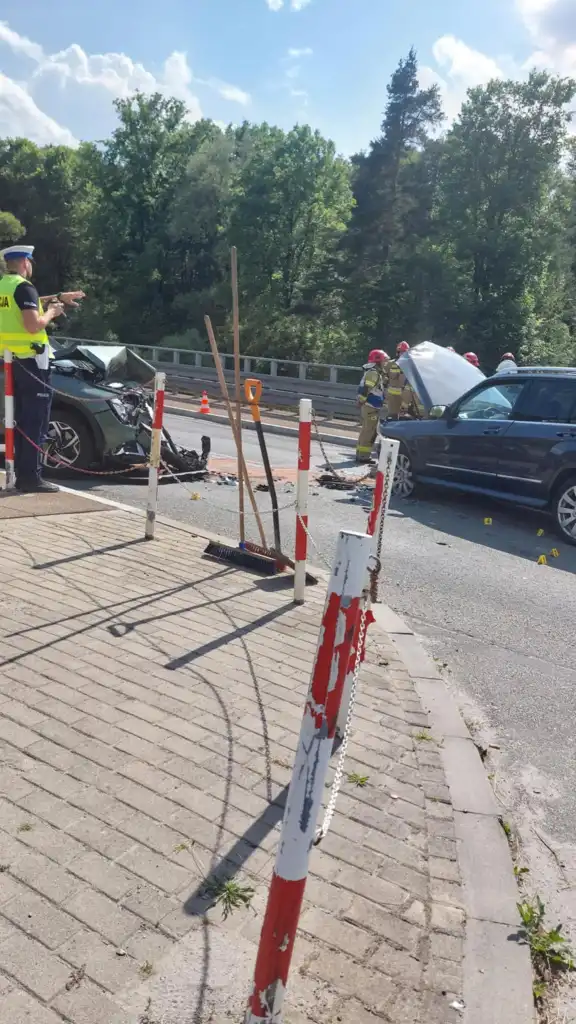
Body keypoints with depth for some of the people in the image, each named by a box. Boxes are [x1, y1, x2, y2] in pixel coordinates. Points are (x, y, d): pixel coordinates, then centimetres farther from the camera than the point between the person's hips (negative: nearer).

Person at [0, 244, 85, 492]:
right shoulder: (23, 286, -13)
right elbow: (33, 325, -23)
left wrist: (58, 297, 33)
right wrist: (51, 312, -5)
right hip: (30, 361, -9)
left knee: (22, 420, 14)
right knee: (35, 422, -6)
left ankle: (22, 475, 17)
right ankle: (31, 478, -6)